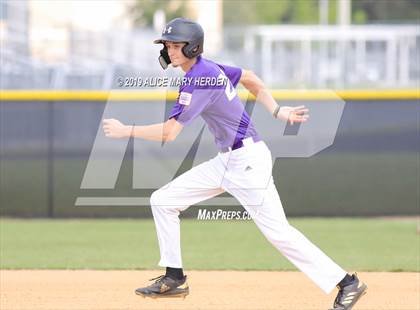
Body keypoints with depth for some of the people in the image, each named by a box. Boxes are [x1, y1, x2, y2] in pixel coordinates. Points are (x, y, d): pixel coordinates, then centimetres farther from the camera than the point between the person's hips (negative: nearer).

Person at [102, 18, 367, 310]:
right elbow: (252, 80, 21)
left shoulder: (197, 81, -20)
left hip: (248, 160, -10)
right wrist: (277, 111, 13)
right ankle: (174, 279, 11)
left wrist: (126, 130, -13)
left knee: (277, 230, -11)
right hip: (226, 161, 10)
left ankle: (347, 283, -5)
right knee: (163, 200, 6)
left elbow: (169, 133, -23)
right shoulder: (208, 68, 9)